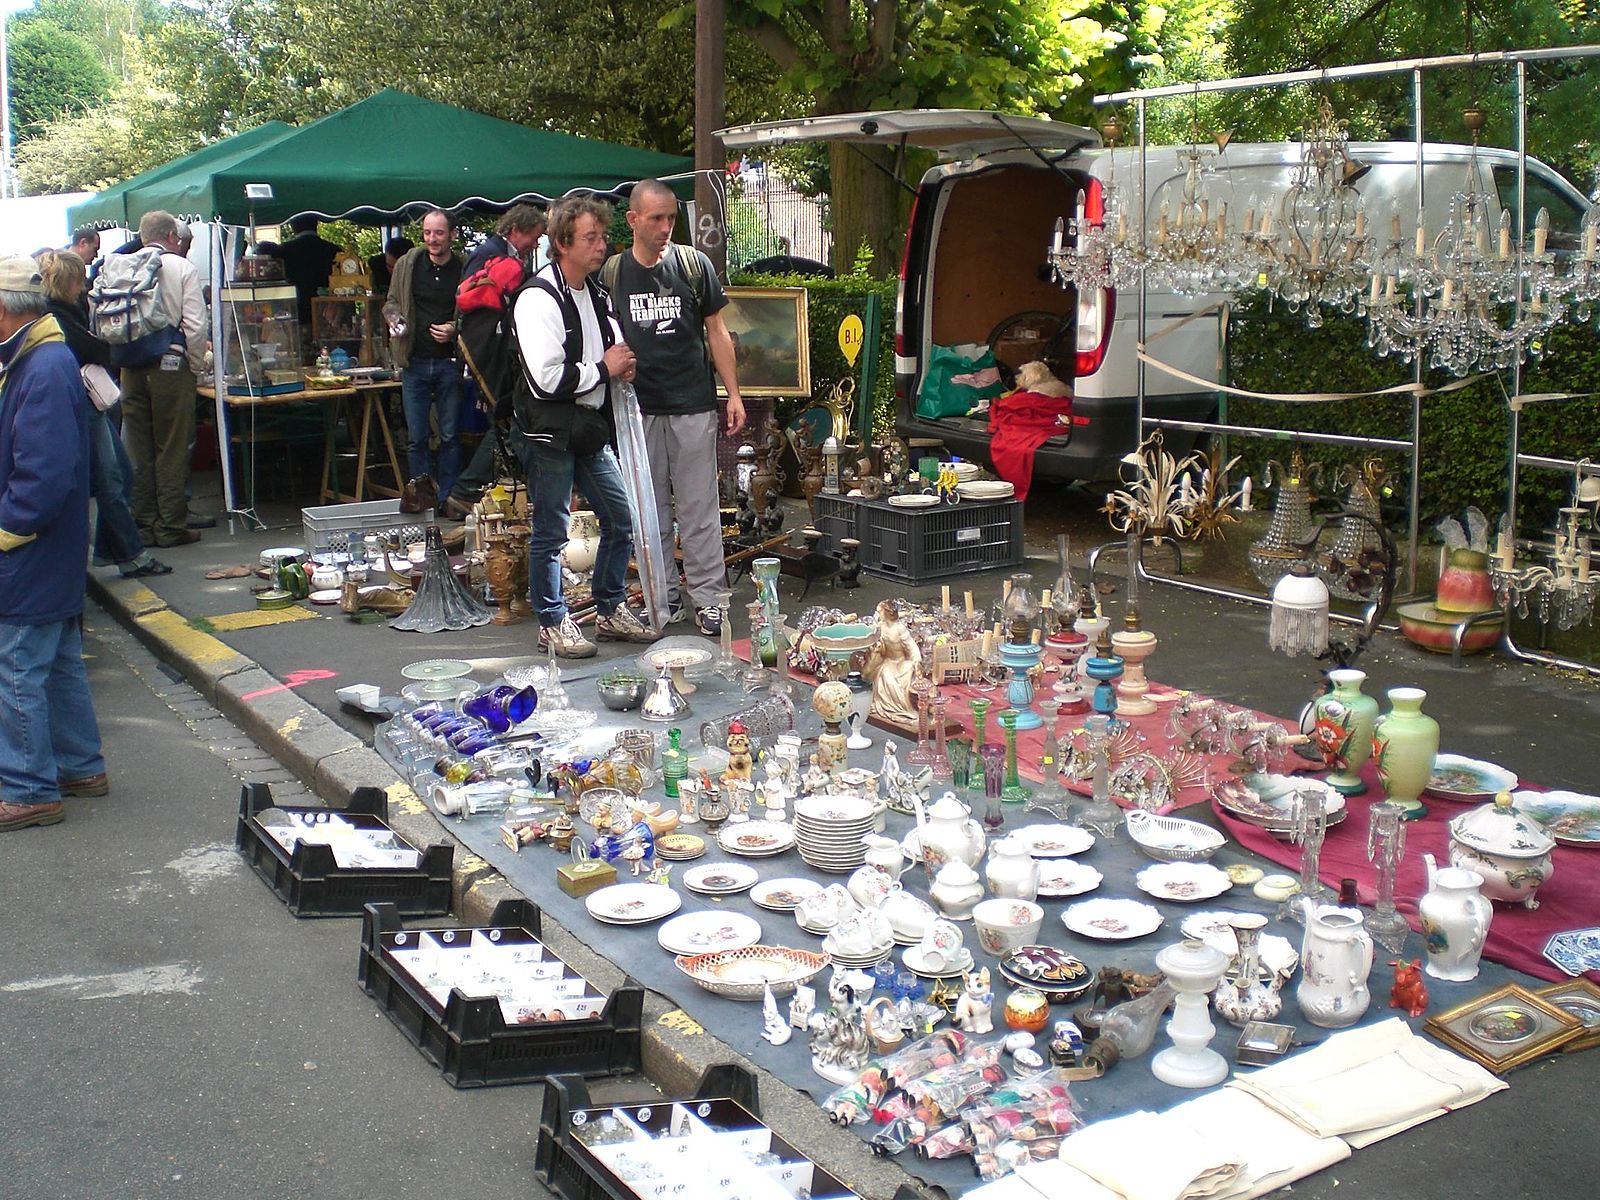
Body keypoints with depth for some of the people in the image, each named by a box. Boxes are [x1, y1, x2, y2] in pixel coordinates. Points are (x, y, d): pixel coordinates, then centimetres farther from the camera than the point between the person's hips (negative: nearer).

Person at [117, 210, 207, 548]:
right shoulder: (182, 268, -4)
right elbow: (195, 326, -9)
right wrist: (196, 365, 2)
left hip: (132, 368, 4)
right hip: (170, 365, -4)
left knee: (138, 451, 10)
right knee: (172, 450, 2)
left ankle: (143, 524, 15)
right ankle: (171, 526, 4)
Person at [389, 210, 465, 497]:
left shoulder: (465, 269, -4)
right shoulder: (407, 265, 3)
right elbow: (392, 302, 17)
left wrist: (455, 329, -14)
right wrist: (394, 321, -4)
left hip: (449, 363, -2)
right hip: (415, 363, 2)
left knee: (450, 436, 5)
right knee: (415, 438, 5)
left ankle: (446, 498, 14)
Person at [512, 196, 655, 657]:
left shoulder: (596, 294, 11)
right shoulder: (538, 299, -16)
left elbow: (615, 351, 27)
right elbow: (546, 379, -25)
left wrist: (623, 364, 2)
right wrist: (603, 368, -13)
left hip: (593, 428, 8)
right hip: (552, 433, -8)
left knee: (620, 522, 12)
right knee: (551, 532, 2)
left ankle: (612, 611, 28)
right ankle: (553, 622, 16)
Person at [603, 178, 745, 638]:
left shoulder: (693, 264, 4)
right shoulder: (612, 273, 5)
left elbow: (716, 330, 7)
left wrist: (733, 393, 2)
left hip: (693, 407, -1)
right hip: (638, 408, 1)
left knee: (699, 508, 0)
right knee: (649, 510, 7)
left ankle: (708, 598, 7)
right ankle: (662, 596, 18)